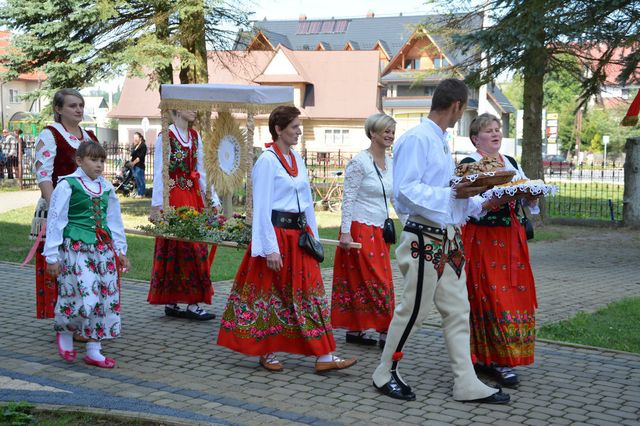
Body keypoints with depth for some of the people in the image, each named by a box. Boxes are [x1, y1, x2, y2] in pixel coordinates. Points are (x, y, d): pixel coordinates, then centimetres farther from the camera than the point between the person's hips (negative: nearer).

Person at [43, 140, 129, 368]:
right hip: (76, 248, -6)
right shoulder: (68, 185, -6)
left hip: (103, 249, 6)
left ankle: (94, 350, 15)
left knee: (105, 298, 4)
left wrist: (120, 250, 17)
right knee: (83, 297, -13)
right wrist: (52, 256, -6)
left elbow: (114, 220, 19)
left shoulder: (106, 187, 10)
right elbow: (56, 220, -5)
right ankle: (64, 331, 18)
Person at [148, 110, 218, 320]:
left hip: (193, 196, 7)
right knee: (186, 247, -7)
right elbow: (159, 173, -11)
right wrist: (156, 206, -14)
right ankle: (192, 304, -4)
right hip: (173, 197, -7)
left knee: (194, 245, 6)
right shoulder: (166, 136, -8)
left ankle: (171, 303, 14)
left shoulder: (195, 136, 13)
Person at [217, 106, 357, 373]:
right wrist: (270, 249, -18)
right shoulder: (267, 161, -11)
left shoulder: (297, 159, 13)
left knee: (311, 293, 4)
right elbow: (261, 208, -14)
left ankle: (324, 357, 5)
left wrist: (314, 238, 15)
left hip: (299, 234, 8)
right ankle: (266, 353, 18)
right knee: (270, 294, 3)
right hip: (277, 233, -8)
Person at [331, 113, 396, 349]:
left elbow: (396, 197, 18)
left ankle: (354, 330, 16)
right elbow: (348, 199, -12)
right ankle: (385, 332, 0)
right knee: (378, 283, -6)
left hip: (379, 232, 7)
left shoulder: (390, 163, 12)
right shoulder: (359, 162, -10)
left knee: (359, 283, 10)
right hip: (360, 230, -7)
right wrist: (345, 232, -17)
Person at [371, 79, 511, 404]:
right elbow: (405, 191, -22)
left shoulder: (441, 142, 16)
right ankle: (385, 374, 17)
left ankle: (467, 384, 15)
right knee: (413, 310, 0)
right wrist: (452, 194, -25)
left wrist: (479, 203, 11)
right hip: (424, 239, -10)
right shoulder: (416, 139, -14)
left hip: (448, 240, 10)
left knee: (457, 310, 10)